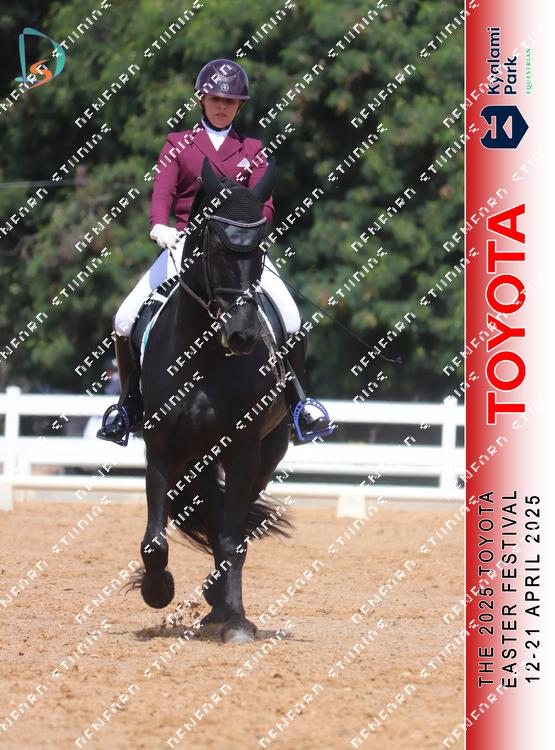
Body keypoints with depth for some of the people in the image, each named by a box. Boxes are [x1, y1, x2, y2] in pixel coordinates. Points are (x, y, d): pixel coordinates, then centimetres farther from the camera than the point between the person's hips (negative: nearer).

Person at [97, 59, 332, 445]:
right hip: (184, 243, 0)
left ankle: (299, 403, -2)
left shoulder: (251, 150, 13)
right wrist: (160, 226, -24)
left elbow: (263, 204, 3)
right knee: (125, 321, -12)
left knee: (291, 321, -20)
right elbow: (162, 192, -2)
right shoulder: (178, 145, 11)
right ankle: (131, 406, 8)